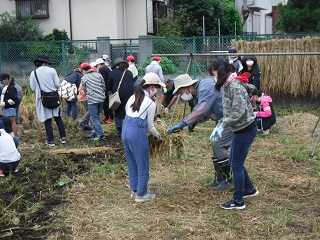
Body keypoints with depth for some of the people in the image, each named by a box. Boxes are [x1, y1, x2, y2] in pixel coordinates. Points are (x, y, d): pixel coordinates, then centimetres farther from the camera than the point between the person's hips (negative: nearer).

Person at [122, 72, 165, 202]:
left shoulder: (132, 98, 10)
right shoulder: (150, 103, -9)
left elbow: (127, 112, 14)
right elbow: (150, 126, -3)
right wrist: (158, 135, 14)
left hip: (125, 131, 8)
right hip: (138, 134, -7)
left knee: (132, 163, 21)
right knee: (142, 165, 9)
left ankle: (134, 189, 33)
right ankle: (141, 194, 18)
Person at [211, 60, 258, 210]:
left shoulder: (235, 87, -19)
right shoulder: (229, 87, 11)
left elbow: (239, 112, -26)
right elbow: (229, 112, 13)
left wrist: (223, 125, -21)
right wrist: (219, 125, 2)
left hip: (245, 130, -10)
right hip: (241, 130, 10)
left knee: (236, 165, -1)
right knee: (233, 162, 19)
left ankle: (238, 201, 11)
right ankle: (249, 189, 37)